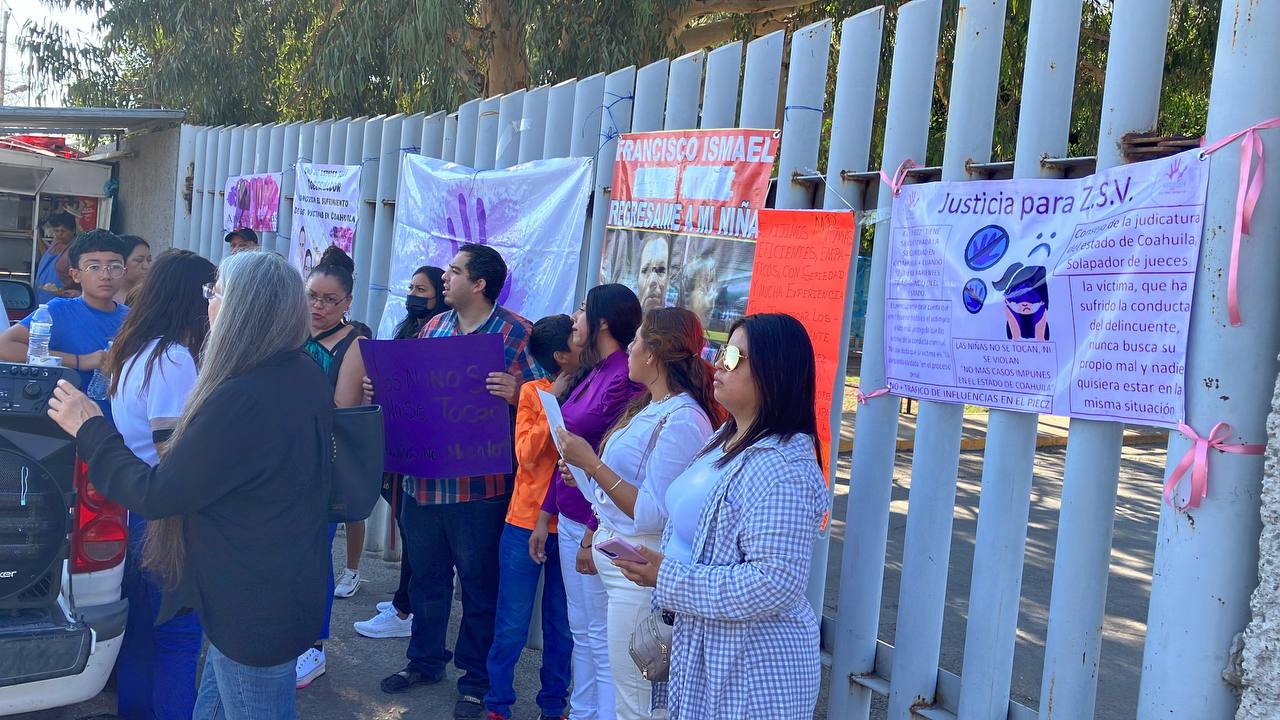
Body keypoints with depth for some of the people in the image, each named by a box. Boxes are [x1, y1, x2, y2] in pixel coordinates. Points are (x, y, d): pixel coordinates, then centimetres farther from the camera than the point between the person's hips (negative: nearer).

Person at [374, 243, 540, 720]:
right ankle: (424, 660, 38)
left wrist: (515, 392, -31)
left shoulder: (515, 332, -9)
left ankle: (475, 680, 22)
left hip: (479, 484, -6)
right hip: (423, 477, 6)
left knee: (479, 585, 7)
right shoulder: (434, 327, 11)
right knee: (426, 576, 20)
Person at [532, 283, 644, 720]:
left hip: (598, 527, -9)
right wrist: (545, 517, 17)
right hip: (568, 519, 9)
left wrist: (594, 536, -18)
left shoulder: (625, 378, -18)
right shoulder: (588, 375, 11)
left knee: (603, 639, 1)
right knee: (581, 632, 17)